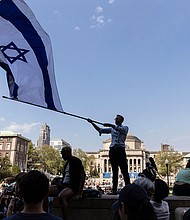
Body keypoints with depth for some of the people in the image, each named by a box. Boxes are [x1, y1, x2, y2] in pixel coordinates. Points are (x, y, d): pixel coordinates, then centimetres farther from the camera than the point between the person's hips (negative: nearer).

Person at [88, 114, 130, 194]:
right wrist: (92, 123, 9)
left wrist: (110, 125, -21)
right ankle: (114, 190, 6)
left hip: (120, 150, -4)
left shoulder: (125, 128, 7)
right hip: (112, 150, 4)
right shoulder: (112, 129, 19)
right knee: (114, 171, 5)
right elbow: (100, 130, 17)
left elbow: (119, 129, -16)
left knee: (124, 170, -6)